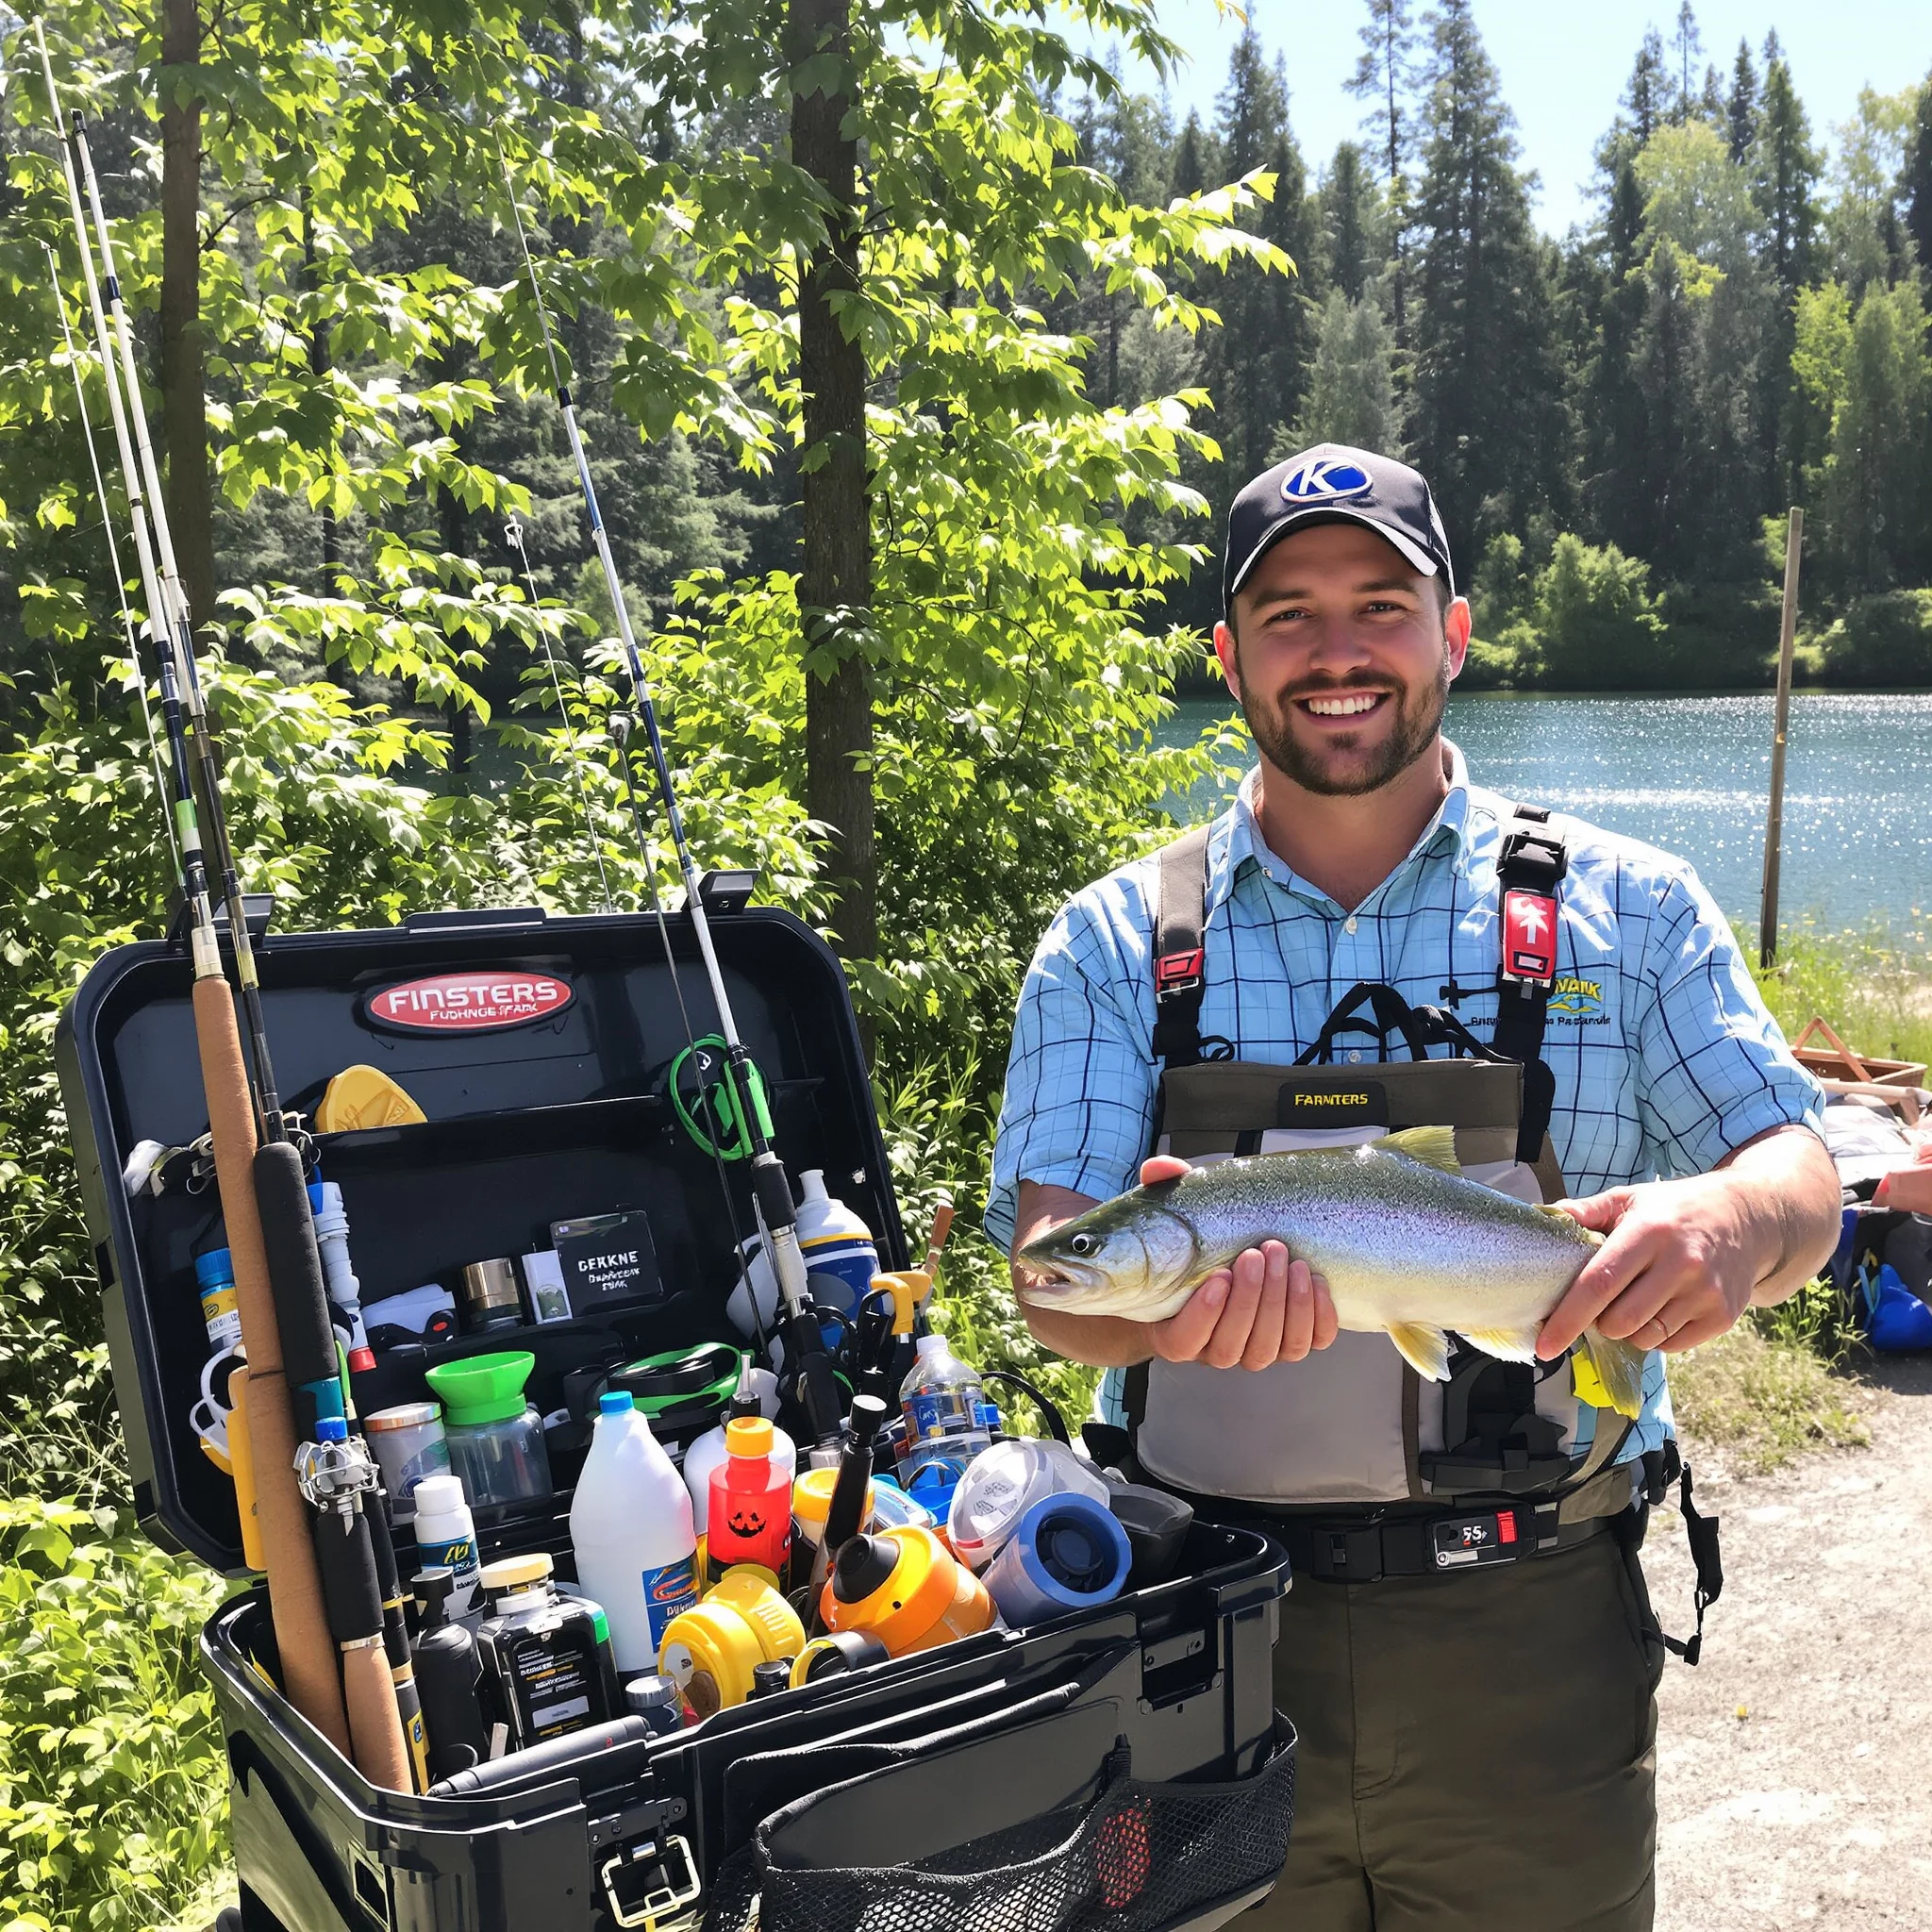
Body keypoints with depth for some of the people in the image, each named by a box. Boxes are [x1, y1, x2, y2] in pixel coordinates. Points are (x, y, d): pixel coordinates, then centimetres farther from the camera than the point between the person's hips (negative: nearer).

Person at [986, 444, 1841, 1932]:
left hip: (1533, 1641, 0)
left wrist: (1730, 1221, -27)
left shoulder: (1626, 910, 2)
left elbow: (1798, 1169, -2)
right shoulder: (1116, 941, 2)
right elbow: (1048, 1259, -6)